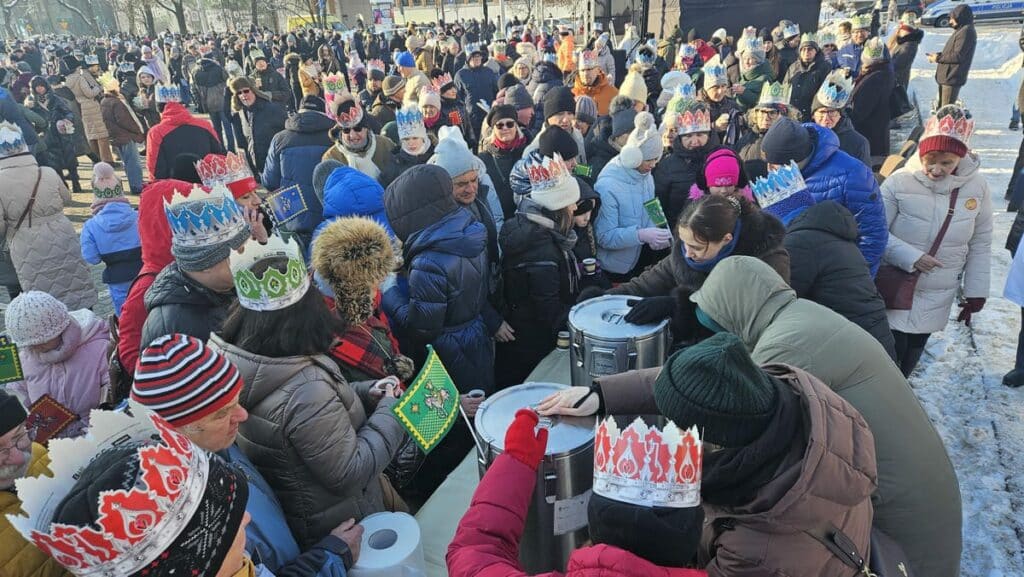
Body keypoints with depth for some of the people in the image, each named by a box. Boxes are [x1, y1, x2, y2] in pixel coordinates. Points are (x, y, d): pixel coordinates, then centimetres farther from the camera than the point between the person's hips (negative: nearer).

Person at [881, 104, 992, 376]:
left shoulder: (977, 185, -5)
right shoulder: (900, 182, -15)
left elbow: (980, 244, 5)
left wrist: (976, 290, 5)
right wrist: (910, 257, -23)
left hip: (938, 299, 3)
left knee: (910, 359, 16)